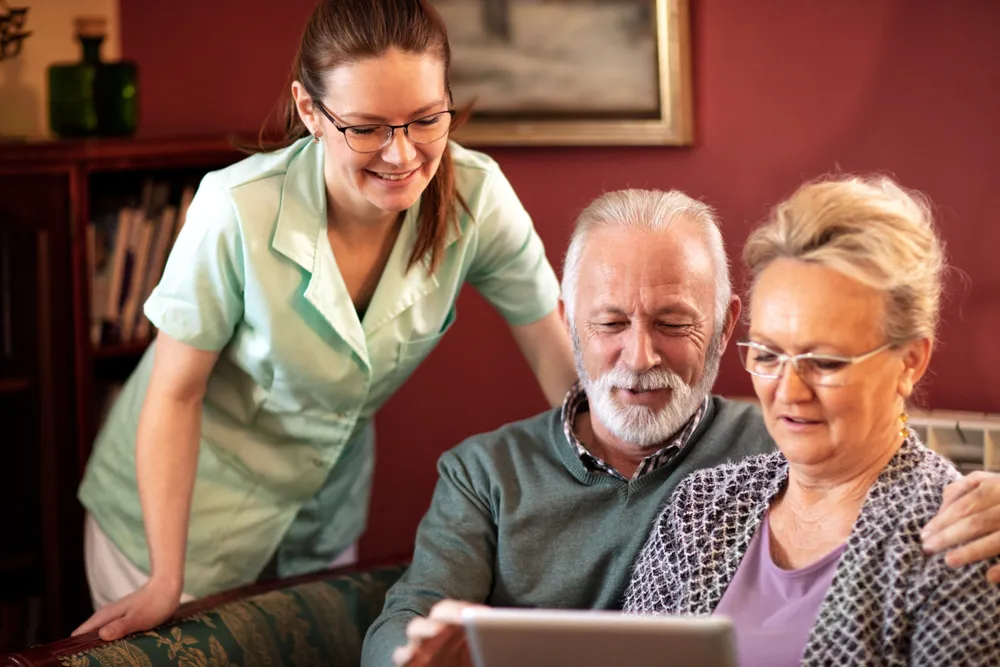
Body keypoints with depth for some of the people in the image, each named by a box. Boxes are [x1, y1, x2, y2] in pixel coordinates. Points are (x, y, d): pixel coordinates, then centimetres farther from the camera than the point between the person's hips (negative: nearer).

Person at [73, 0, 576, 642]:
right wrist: (165, 583, -21)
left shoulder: (478, 197, -22)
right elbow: (175, 394, -20)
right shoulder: (238, 211, -31)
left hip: (326, 503, 4)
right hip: (190, 496, -3)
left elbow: (556, 344, -9)